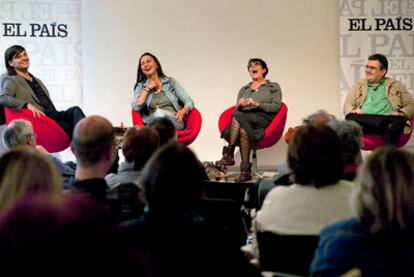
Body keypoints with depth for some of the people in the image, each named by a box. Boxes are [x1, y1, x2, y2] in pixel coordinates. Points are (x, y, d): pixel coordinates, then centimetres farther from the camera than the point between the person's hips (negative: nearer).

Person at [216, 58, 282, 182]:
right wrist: (239, 105, -4)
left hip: (263, 119, -3)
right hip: (245, 119, 3)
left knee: (238, 117, -34)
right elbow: (237, 110, 20)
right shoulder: (244, 89, 30)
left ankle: (229, 155, -38)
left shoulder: (273, 87, 19)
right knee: (242, 130, -37)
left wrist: (257, 104, -10)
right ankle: (245, 170, -45)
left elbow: (277, 106, 2)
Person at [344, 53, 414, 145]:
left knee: (393, 123, -39)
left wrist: (401, 113, -9)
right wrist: (353, 111, -8)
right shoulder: (359, 85, 27)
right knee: (351, 118, -34)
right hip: (364, 122, 1)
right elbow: (347, 106, 18)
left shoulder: (396, 85, 23)